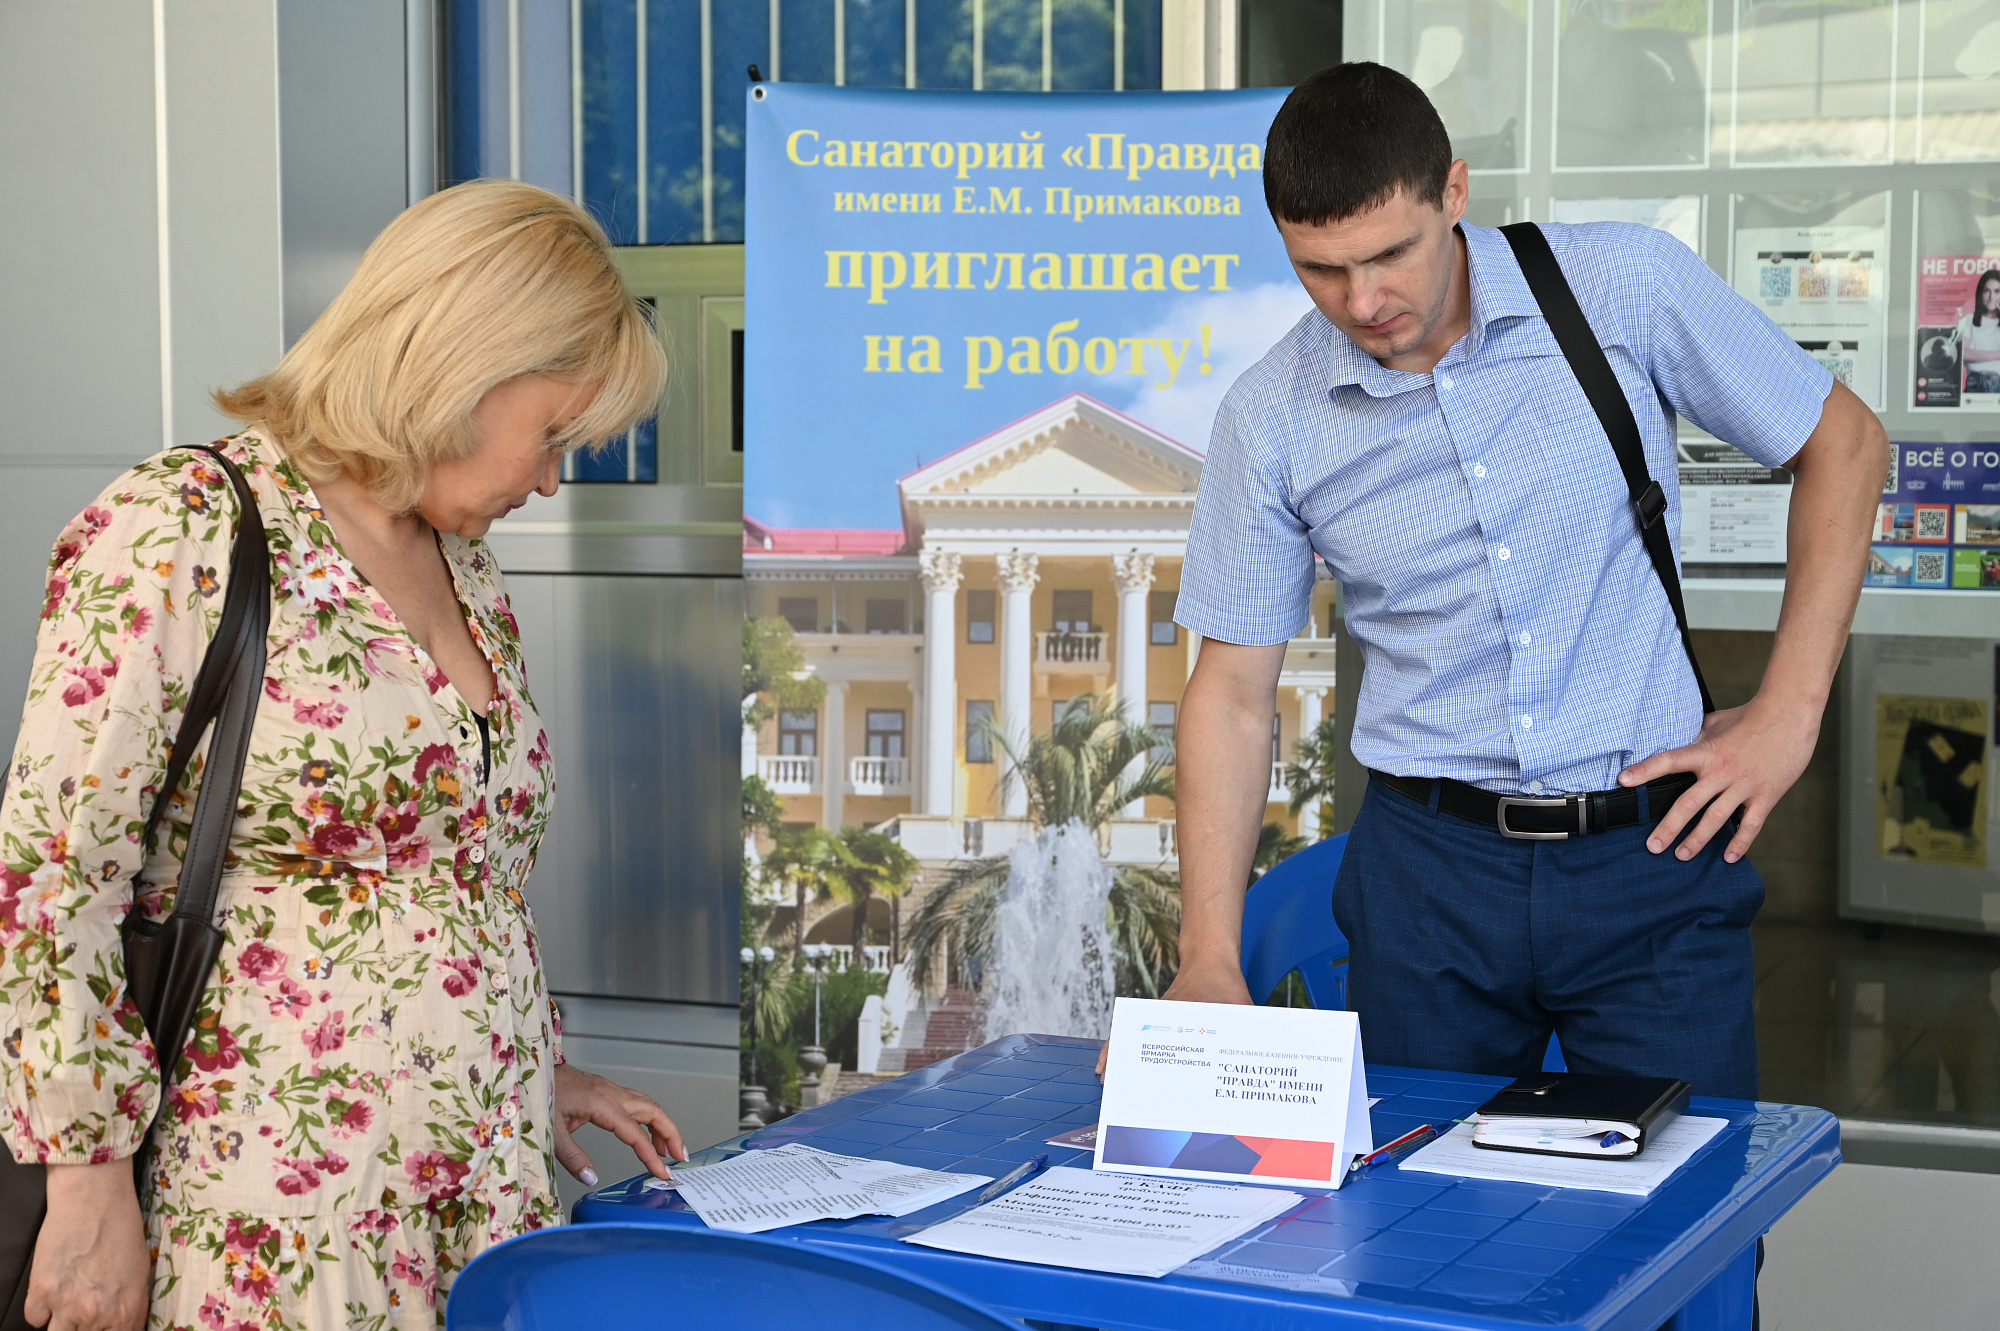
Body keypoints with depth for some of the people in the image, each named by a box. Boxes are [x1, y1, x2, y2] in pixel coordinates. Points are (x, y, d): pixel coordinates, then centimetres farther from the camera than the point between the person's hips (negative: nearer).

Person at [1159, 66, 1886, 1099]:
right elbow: (1233, 689, 2)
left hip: (1651, 852, -1)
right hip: (1431, 869, 1)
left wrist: (1788, 712, -1)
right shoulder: (1270, 420, -4)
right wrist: (1209, 965, -6)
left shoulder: (1625, 286, -8)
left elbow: (1842, 443, 5)